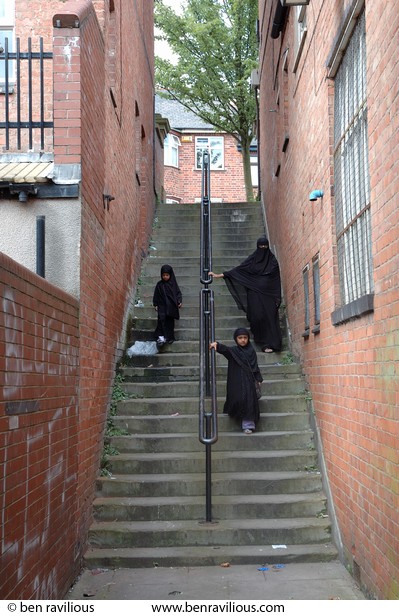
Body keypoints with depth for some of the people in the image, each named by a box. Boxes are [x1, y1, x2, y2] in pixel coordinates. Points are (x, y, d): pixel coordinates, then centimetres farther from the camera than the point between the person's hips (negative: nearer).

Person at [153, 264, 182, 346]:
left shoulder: (173, 284, 3)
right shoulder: (159, 284, 4)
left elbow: (178, 293, 5)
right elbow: (156, 295, 8)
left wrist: (179, 301, -8)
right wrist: (155, 304, 3)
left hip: (171, 306, 1)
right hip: (162, 306, -1)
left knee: (170, 322, 6)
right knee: (162, 319, -15)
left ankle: (170, 337, 15)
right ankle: (161, 336, -18)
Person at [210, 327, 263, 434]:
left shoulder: (251, 351, 9)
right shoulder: (233, 351, 0)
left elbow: (255, 366, 13)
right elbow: (224, 349, -20)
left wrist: (259, 378, 8)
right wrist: (217, 345, -40)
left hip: (248, 381, 2)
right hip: (236, 382, -2)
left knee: (249, 400, -4)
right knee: (238, 399, -11)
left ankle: (247, 425, 0)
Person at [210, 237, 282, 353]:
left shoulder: (272, 260, 6)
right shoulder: (252, 259, 5)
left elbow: (277, 280, 5)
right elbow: (237, 269, 2)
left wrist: (278, 298, -1)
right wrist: (219, 275, -4)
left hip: (268, 294, 0)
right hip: (255, 294, 0)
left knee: (270, 317, -6)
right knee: (257, 317, -10)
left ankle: (269, 343, -3)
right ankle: (265, 344, -2)